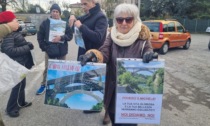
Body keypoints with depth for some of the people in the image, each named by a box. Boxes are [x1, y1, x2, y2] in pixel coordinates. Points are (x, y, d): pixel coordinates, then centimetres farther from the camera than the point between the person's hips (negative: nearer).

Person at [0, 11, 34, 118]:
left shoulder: (15, 31, 9)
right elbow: (10, 50, -28)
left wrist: (27, 44, -3)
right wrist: (27, 47, -23)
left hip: (21, 63, 9)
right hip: (17, 65, -9)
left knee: (21, 84, 21)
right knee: (18, 86, 2)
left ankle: (21, 102, 38)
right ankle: (10, 108, 17)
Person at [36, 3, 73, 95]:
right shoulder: (45, 23, 1)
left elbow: (70, 35, -3)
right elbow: (40, 36, 3)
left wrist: (61, 37, -20)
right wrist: (44, 48, -5)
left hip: (61, 50, 1)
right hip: (49, 50, 0)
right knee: (47, 68, 9)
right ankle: (43, 85, 26)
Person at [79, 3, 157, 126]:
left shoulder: (142, 37, -8)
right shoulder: (112, 35, -2)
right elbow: (104, 53, -14)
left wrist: (149, 55, -37)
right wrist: (93, 54, -37)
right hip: (112, 91, 3)